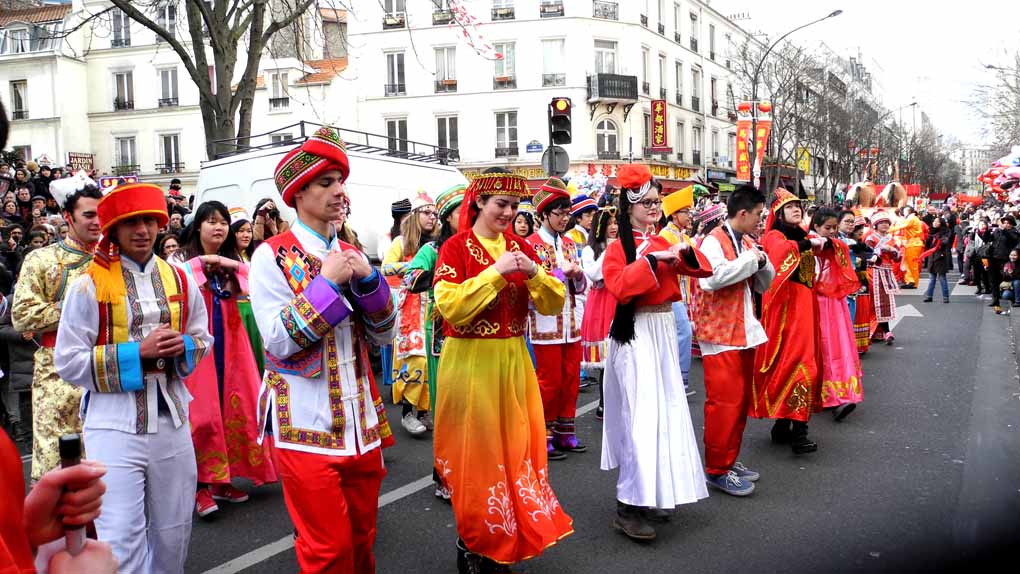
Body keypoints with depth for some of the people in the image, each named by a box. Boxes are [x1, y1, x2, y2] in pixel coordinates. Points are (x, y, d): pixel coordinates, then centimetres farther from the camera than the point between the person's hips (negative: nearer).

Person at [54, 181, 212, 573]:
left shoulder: (180, 281, 7)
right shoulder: (88, 285, -6)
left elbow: (203, 338, 16)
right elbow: (68, 363, -8)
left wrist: (183, 346, -8)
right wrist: (138, 352, -17)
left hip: (172, 422, 4)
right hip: (114, 427, -4)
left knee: (173, 534, 15)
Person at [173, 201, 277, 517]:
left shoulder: (234, 260, 13)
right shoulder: (182, 258, 0)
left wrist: (232, 264, -10)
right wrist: (202, 261, -14)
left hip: (230, 342, 5)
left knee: (234, 408, 4)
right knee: (201, 411, -9)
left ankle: (222, 479, 16)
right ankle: (201, 484, 0)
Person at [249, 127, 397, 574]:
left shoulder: (350, 255, 10)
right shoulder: (272, 256, -7)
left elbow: (383, 335, 9)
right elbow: (279, 342, -16)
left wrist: (369, 279, -6)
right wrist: (327, 282, -15)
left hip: (361, 421, 6)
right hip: (307, 426, -5)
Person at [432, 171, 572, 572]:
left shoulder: (520, 247, 9)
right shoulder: (455, 248, -7)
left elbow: (554, 304, 5)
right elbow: (450, 307, -20)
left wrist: (533, 272, -13)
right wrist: (495, 272, -21)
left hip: (512, 361, 5)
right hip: (470, 363, -5)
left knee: (516, 446, 11)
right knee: (475, 451, 3)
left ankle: (504, 539, 28)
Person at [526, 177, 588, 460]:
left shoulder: (569, 244, 12)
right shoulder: (531, 244, -6)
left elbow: (580, 287, 13)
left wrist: (577, 274, -9)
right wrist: (562, 271, -17)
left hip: (571, 322, 6)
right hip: (545, 323, -6)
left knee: (571, 380, 9)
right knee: (550, 381, 1)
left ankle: (565, 432, 21)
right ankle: (545, 436, 12)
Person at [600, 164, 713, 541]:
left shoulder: (663, 243, 12)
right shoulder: (619, 247, -9)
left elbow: (704, 270, 9)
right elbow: (619, 288, -26)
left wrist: (685, 252, -10)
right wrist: (652, 259, -24)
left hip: (665, 331, 8)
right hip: (635, 334, -8)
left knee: (666, 410, 12)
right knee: (642, 415, -11)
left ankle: (652, 494, 26)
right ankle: (628, 507, -4)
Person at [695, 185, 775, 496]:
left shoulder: (747, 243, 14)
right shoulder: (714, 241, -12)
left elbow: (763, 285, 18)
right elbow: (712, 278, -30)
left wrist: (761, 262, -2)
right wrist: (748, 260, -18)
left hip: (745, 331, 9)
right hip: (720, 335, -9)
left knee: (741, 400, 13)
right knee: (725, 401, -6)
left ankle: (730, 459, 25)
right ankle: (717, 469, 3)